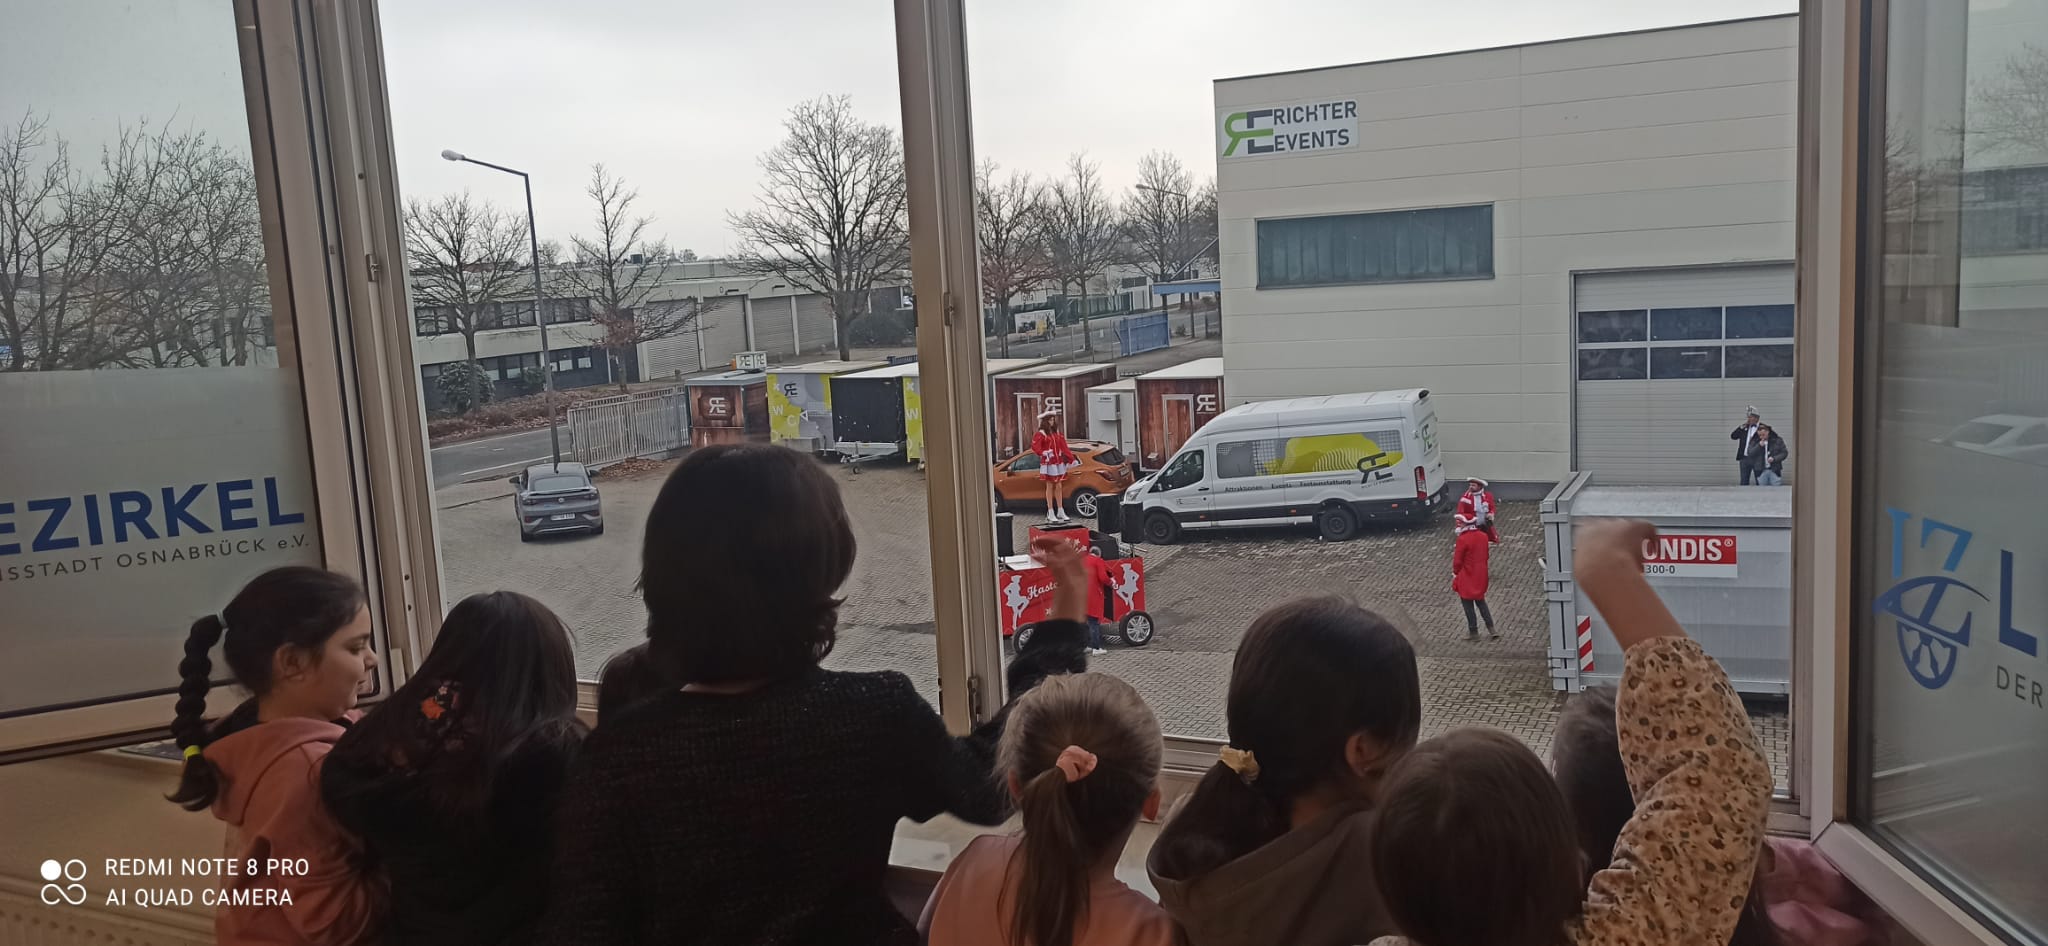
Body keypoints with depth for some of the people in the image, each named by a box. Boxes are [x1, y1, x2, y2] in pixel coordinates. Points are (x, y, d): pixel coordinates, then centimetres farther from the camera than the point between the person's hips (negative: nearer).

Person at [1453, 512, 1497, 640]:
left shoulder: (1463, 539, -21)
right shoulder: (1483, 536, 0)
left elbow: (1457, 561, -16)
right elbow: (1485, 554, 10)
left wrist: (1455, 574, 0)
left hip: (1466, 578, -7)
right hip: (1481, 576, 7)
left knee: (1468, 605, 6)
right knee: (1481, 602, 19)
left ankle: (1473, 632, 13)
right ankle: (1491, 630, 16)